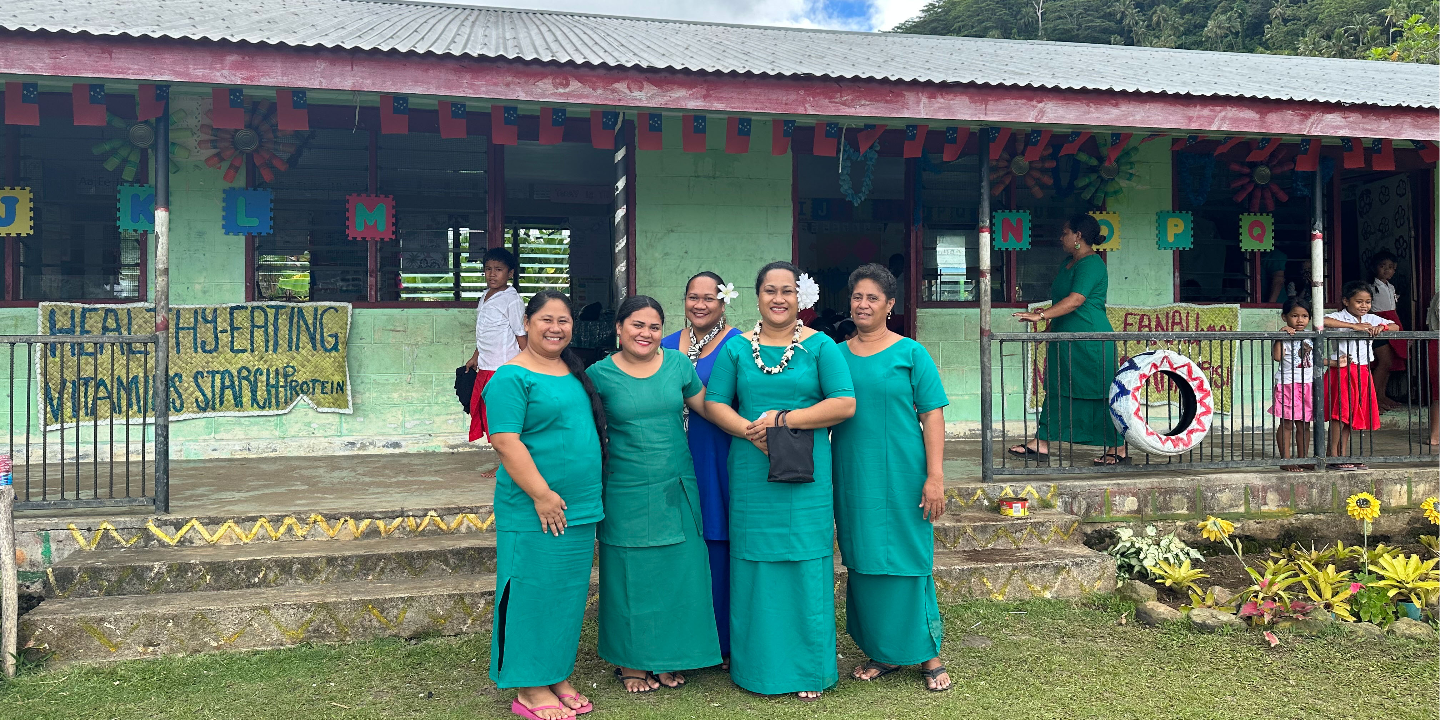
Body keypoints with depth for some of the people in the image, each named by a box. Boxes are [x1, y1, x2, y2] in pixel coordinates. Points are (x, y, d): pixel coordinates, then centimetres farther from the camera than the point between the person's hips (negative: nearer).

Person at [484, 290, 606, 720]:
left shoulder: (576, 372, 14)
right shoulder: (511, 378, -11)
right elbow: (506, 442, -17)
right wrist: (542, 495, -19)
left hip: (581, 508, 8)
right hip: (535, 512, -8)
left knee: (568, 594, 15)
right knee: (533, 593, 1)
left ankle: (557, 675, 28)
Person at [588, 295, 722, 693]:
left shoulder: (678, 364, 3)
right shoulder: (600, 373, -4)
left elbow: (708, 407, 12)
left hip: (676, 489, 3)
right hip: (627, 494, -3)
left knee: (676, 572, 10)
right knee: (631, 574, 6)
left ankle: (667, 658, 27)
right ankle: (631, 662, 23)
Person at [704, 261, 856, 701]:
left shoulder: (820, 346, 2)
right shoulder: (737, 348, 8)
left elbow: (845, 404, -5)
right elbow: (714, 404, 5)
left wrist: (784, 419, -13)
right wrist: (750, 429, -13)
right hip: (751, 476, 2)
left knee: (806, 567, 2)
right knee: (754, 565, 5)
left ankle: (809, 670, 15)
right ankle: (757, 667, 18)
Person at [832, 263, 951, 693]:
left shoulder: (911, 353, -1)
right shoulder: (836, 355, 8)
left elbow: (932, 415, -5)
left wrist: (935, 476, -11)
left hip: (902, 476, -3)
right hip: (853, 477, 3)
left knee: (910, 561, 3)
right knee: (863, 563, 9)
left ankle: (929, 656, 17)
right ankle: (882, 653, 24)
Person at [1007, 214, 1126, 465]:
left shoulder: (1091, 264, -15)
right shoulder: (1071, 263, 16)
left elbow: (1076, 300, -26)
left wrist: (1041, 315, -30)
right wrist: (1050, 321, 24)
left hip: (1090, 342, -10)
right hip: (1067, 340, 10)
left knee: (1100, 393, -4)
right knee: (1057, 389, 9)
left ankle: (1119, 449, 6)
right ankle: (1042, 443, 13)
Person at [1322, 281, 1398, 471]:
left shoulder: (1371, 319, 12)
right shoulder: (1340, 317, -7)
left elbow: (1396, 327, 11)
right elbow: (1323, 321, -28)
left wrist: (1381, 327, -11)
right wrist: (1353, 326, -27)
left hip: (1362, 372, 6)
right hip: (1342, 370, -6)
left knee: (1351, 415, 9)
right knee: (1339, 413, -7)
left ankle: (1343, 455, 15)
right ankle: (1333, 457, -3)